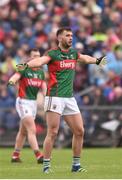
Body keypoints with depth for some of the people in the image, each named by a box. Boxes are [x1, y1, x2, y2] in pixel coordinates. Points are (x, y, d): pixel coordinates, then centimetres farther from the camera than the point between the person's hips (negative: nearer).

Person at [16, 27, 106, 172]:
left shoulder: (73, 53, 13)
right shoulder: (53, 53, -7)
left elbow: (85, 58, 34)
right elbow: (40, 60, -27)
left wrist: (97, 61, 45)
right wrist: (26, 65, -44)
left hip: (70, 98, 7)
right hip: (55, 98, -7)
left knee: (79, 131, 4)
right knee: (52, 132, -10)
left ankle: (76, 165, 14)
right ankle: (46, 166, -4)